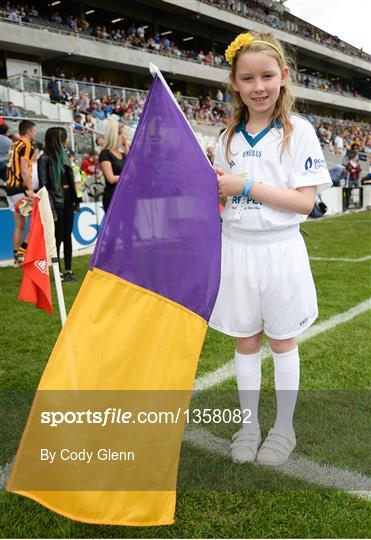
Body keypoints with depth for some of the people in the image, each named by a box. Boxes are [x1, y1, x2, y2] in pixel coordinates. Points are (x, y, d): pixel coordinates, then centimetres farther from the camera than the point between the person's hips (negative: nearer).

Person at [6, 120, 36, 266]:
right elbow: (24, 169, -18)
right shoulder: (26, 145, -8)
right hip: (20, 188, -9)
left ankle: (17, 257, 14)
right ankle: (23, 249, -10)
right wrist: (30, 190, -23)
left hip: (11, 188, 9)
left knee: (20, 225, 12)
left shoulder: (14, 145, 19)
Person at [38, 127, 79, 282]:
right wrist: (51, 209, -17)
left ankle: (68, 270, 16)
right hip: (56, 201, -7)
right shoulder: (44, 159, -7)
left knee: (67, 236, 9)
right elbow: (44, 186, -12)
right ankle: (58, 272, 7)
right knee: (57, 238, -2)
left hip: (67, 201, 7)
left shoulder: (62, 156, 13)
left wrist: (75, 201, 9)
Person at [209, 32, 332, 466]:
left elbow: (304, 202, -14)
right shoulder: (229, 137, 8)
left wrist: (246, 186, -19)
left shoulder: (298, 132, -6)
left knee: (282, 341, 10)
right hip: (235, 249, 4)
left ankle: (284, 428, 26)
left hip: (279, 251, -4)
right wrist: (210, 189, -9)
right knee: (245, 341, 12)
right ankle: (248, 424, 28)